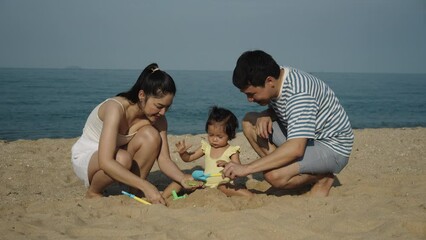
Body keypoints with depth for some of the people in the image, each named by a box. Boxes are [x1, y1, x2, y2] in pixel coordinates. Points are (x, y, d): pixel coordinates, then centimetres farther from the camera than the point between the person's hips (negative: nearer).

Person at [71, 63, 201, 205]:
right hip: (85, 157, -5)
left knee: (151, 135, -23)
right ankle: (93, 193, -8)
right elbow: (105, 162, -41)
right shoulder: (115, 108, -32)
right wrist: (145, 186, -46)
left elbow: (164, 159, -12)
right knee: (122, 159, -38)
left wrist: (182, 178, -34)